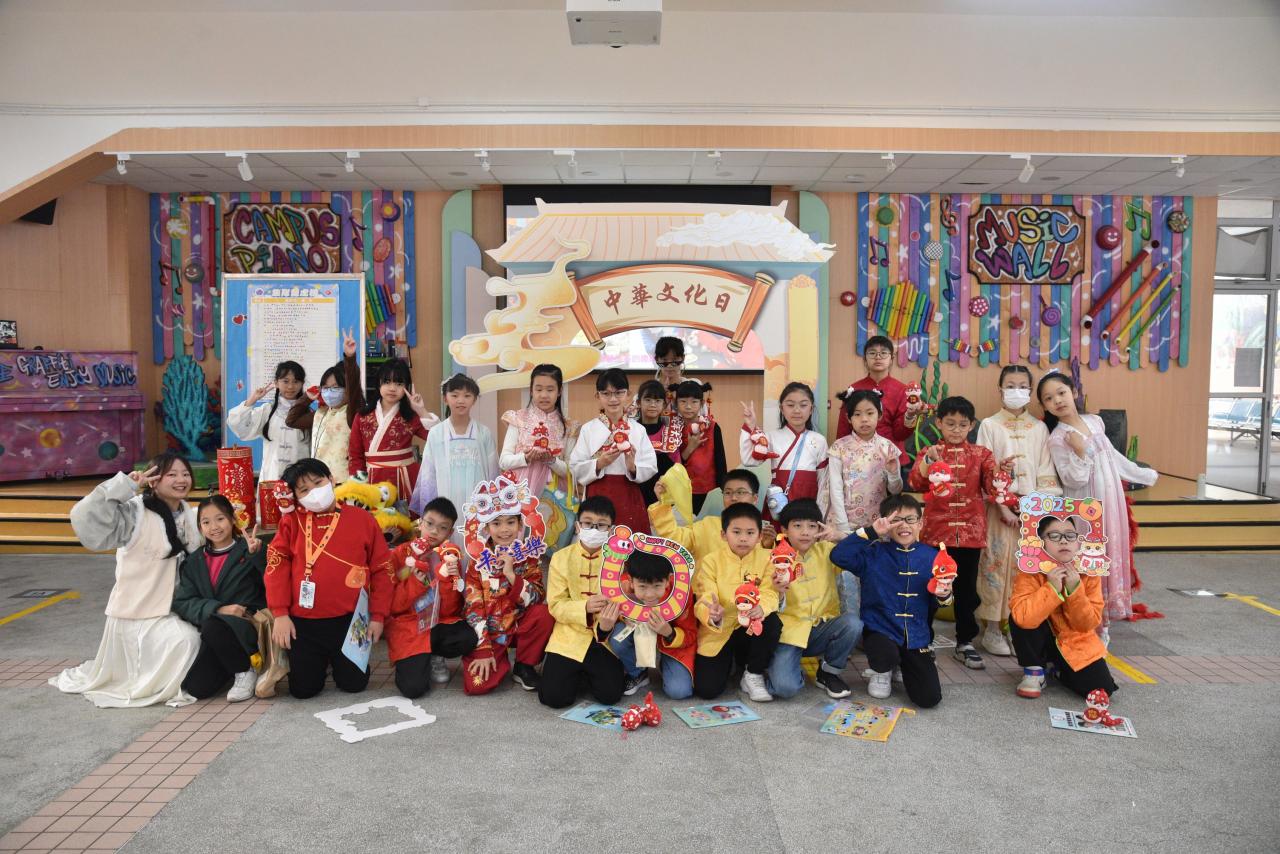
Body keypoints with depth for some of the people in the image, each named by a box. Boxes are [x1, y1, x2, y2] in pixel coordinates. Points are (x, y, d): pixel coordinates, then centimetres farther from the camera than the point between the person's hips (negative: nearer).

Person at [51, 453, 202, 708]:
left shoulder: (188, 513, 4)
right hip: (139, 610, -7)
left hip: (173, 608, 7)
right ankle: (156, 688, 5)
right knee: (185, 640, -25)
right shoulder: (134, 512, -18)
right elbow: (85, 520, -32)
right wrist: (124, 486, -33)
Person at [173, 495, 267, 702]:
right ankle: (236, 663, 15)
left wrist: (257, 555, -24)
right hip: (213, 632, 5)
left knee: (213, 628, -35)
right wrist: (218, 609, -14)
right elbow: (182, 602, 3)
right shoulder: (194, 561, 15)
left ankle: (246, 670, -8)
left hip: (249, 626, -4)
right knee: (196, 688, -15)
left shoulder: (249, 551, 1)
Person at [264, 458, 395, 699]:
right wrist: (280, 614, -10)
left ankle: (338, 661, 38)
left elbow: (382, 569, 1)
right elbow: (277, 566, -3)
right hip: (303, 622, 1)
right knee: (303, 690, 6)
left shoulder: (362, 519, 0)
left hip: (350, 620, 0)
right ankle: (320, 662, 38)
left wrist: (377, 616, -2)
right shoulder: (292, 521, 1)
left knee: (354, 684, 5)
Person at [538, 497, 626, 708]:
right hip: (570, 636, 0)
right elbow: (555, 605, -5)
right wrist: (585, 608, -25)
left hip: (606, 638, 0)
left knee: (609, 694, -16)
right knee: (553, 696, -15)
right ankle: (575, 673, 21)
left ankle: (588, 672, 19)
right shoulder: (561, 558, -1)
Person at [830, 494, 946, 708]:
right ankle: (882, 671, 6)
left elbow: (936, 602, 11)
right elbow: (839, 556, -23)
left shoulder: (931, 557, 2)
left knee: (929, 698, -8)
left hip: (916, 635, 2)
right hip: (880, 630, -2)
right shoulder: (874, 554, -6)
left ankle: (905, 666, 27)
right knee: (885, 657, -36)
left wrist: (944, 595, -13)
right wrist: (871, 531, -25)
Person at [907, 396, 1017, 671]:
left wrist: (1000, 471, -19)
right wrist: (928, 461, -28)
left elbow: (992, 487, 0)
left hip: (970, 530, 2)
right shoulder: (930, 452, 1)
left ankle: (964, 642, 22)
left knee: (967, 587, 9)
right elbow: (915, 484, -12)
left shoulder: (980, 454, 6)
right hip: (938, 529, -2)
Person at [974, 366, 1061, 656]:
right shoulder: (989, 425, 1)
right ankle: (993, 629, 8)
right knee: (997, 563, -2)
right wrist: (1002, 506, -12)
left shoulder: (1039, 428, 9)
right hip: (999, 506, -2)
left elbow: (1046, 471, 5)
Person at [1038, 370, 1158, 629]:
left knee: (1110, 558, 10)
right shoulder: (1057, 439, -14)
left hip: (1111, 504, 6)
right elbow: (1073, 481, -19)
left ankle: (1102, 621, 21)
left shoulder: (1095, 421, 5)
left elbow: (1114, 456, 19)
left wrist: (1144, 475, 27)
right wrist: (1080, 452, -30)